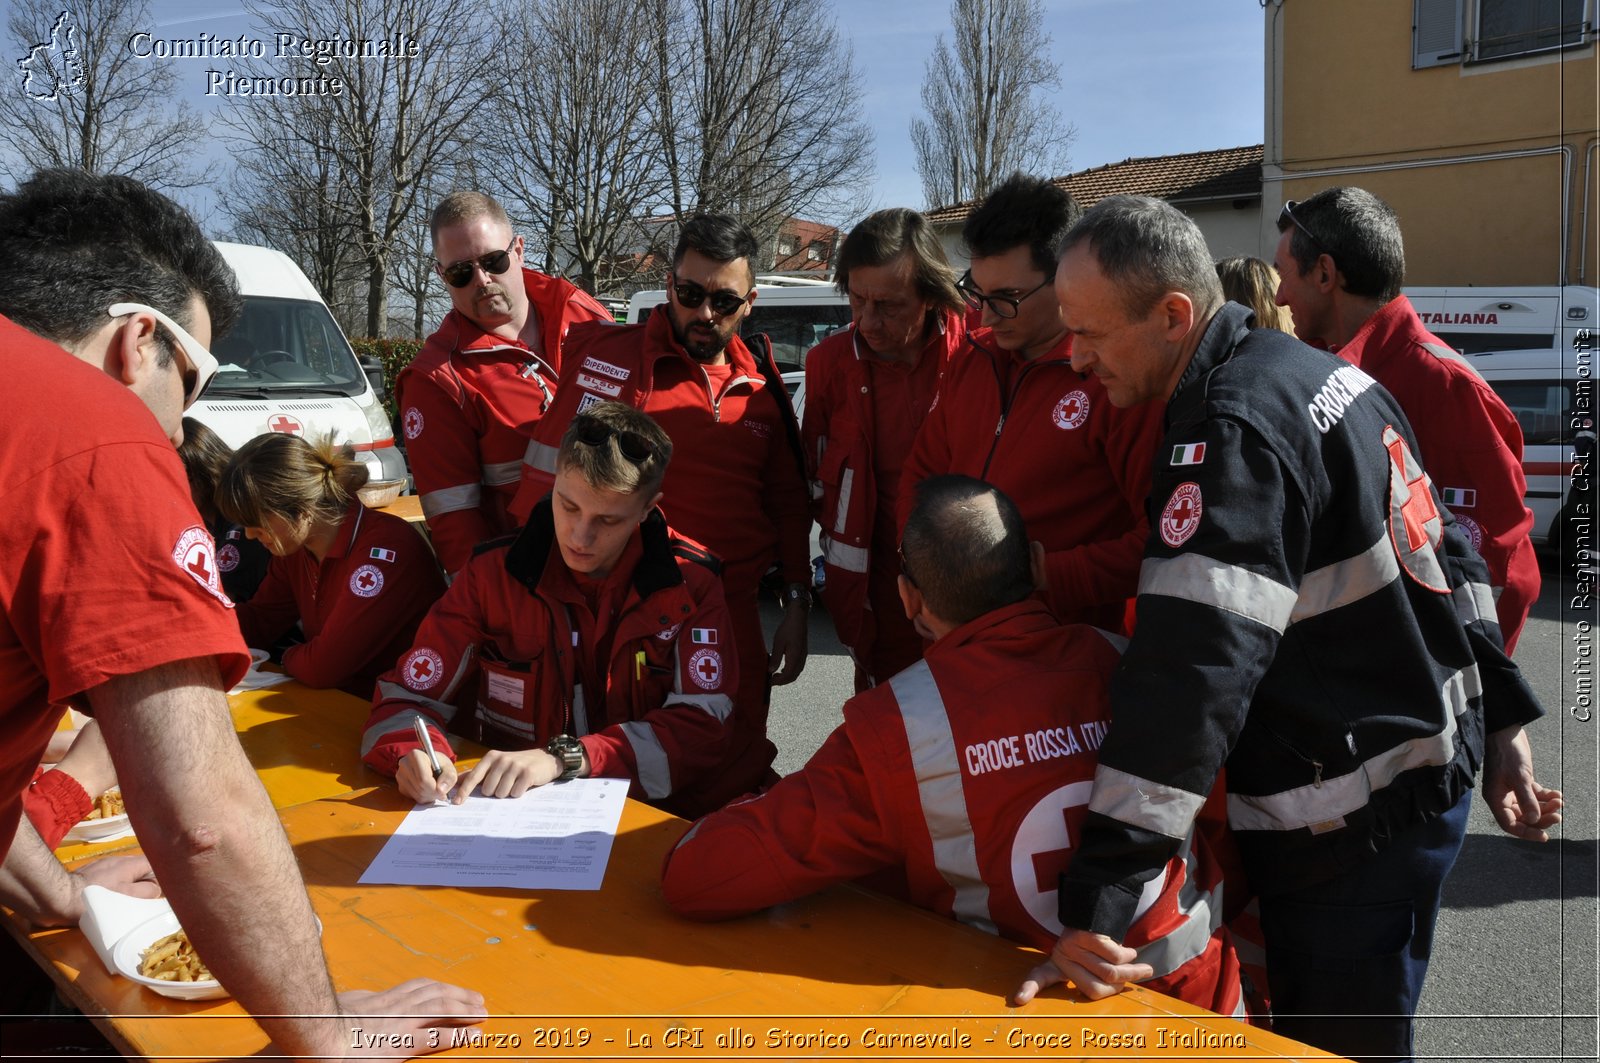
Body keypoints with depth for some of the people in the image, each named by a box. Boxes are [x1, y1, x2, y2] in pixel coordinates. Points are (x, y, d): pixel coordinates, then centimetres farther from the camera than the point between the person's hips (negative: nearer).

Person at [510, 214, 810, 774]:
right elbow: (552, 477, -7)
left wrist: (796, 607, 12)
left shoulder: (763, 386, 8)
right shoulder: (610, 356, -5)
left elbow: (789, 503, 16)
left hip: (733, 617, 4)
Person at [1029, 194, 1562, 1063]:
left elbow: (1190, 678, -31)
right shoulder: (1317, 369, 6)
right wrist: (1501, 718, 19)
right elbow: (1441, 547, 13)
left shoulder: (1230, 437, -24)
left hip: (1353, 823, -10)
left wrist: (1096, 903, -30)